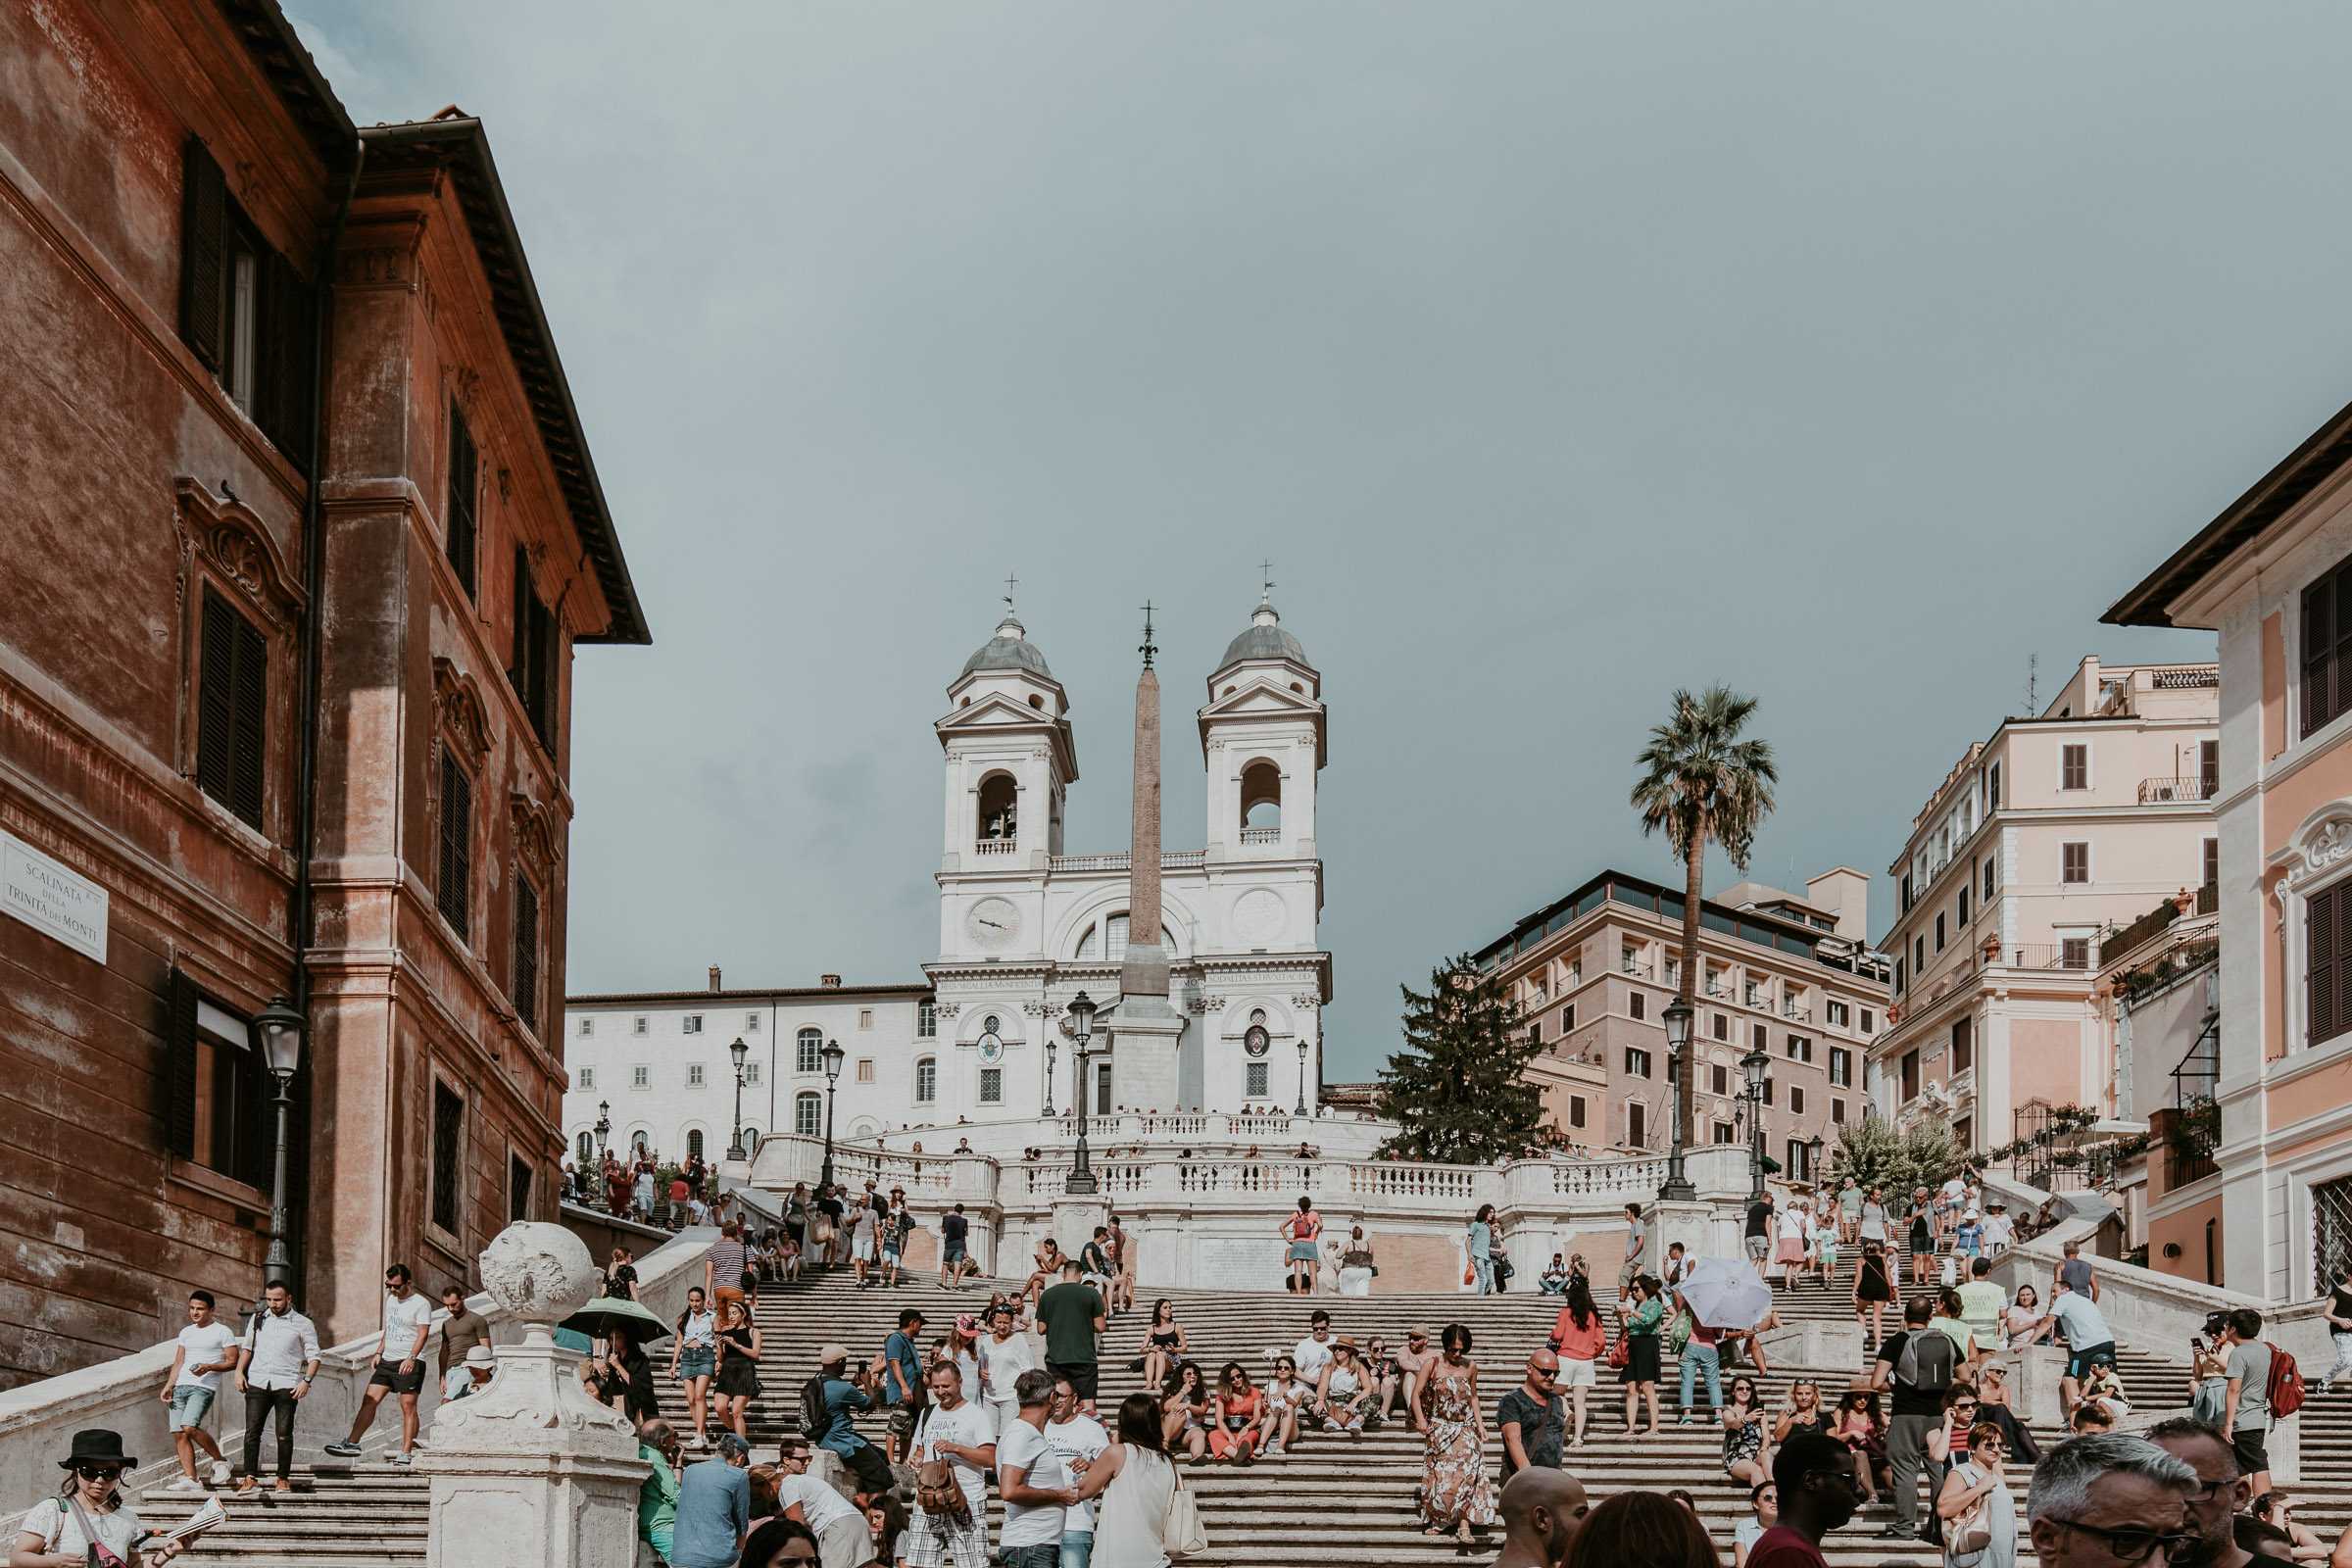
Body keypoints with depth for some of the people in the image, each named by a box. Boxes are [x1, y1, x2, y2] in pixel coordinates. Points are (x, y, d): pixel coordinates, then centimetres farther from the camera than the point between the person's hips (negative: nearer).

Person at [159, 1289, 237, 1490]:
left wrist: (209, 1367, -15)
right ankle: (191, 1479, -4)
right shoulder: (186, 1332, 21)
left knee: (189, 1427, -24)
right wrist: (168, 1387, 10)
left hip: (204, 1386, -7)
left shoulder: (223, 1331, 3)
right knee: (178, 1434, -5)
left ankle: (219, 1461, -5)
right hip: (181, 1386, 7)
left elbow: (232, 1362, 0)